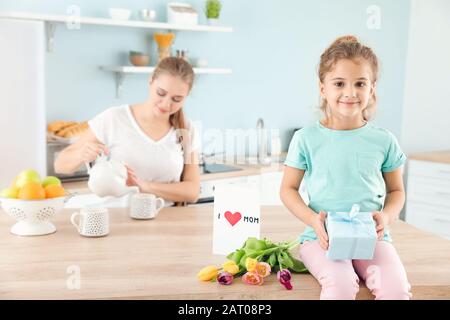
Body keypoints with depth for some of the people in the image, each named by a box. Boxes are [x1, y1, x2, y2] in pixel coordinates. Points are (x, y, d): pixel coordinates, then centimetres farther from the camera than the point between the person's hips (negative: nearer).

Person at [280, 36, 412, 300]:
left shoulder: (384, 140, 4)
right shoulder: (306, 139, -2)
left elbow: (396, 191, 15)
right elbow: (288, 189, 5)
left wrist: (386, 216, -7)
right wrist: (313, 220, -12)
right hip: (323, 237, -2)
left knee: (396, 288, -24)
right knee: (341, 285, -30)